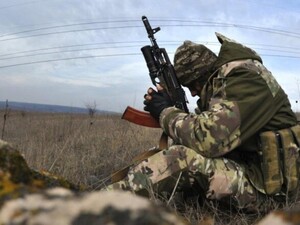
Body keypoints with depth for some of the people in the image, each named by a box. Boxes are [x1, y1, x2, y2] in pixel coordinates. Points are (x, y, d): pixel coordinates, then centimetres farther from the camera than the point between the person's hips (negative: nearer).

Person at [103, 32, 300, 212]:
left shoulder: (245, 78, -20)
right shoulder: (222, 79, 10)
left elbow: (208, 138, -30)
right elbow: (205, 125, 11)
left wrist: (165, 112, -14)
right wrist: (170, 108, -4)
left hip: (263, 180, -10)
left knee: (183, 159, -26)